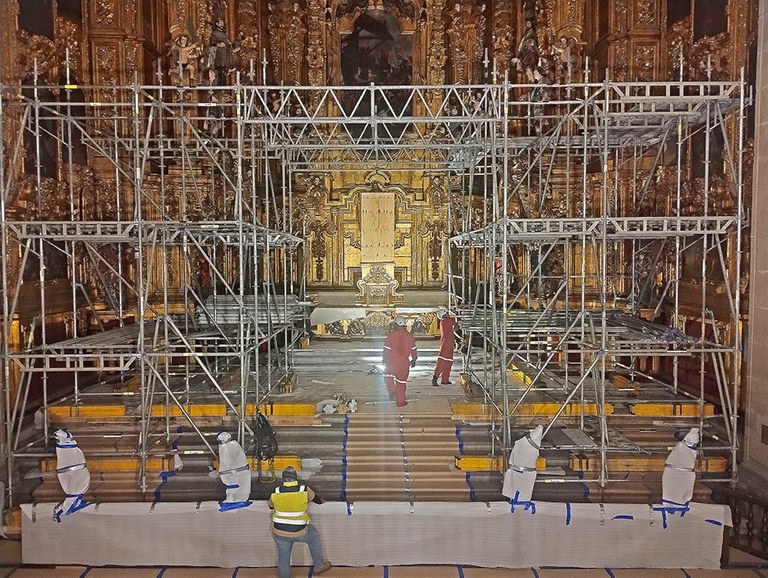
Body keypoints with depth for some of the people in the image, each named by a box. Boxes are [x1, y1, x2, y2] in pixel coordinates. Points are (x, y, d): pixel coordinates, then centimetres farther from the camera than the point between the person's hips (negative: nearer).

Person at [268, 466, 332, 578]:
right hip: (299, 533, -1)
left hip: (279, 532, 1)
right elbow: (318, 499, 4)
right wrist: (324, 501, 27)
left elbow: (271, 506, 10)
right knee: (314, 537, 27)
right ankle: (318, 566, 37)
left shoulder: (276, 492, -11)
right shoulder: (304, 490, -16)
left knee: (283, 557, 20)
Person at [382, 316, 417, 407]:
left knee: (388, 376, 20)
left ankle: (392, 390, -3)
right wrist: (413, 360, 21)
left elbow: (386, 349, -6)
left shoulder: (391, 335, -12)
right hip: (404, 363, 3)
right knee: (401, 381, 11)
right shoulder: (410, 336, 0)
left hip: (392, 362, -3)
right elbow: (413, 350, 7)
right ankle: (400, 401, 14)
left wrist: (384, 359, 9)